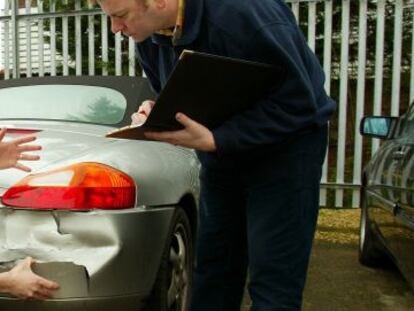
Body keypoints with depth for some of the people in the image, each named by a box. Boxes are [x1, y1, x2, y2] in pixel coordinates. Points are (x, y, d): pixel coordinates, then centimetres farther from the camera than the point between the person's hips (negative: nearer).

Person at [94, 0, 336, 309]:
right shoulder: (149, 34, -6)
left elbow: (298, 103, -26)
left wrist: (214, 140, -31)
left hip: (285, 146, -6)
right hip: (221, 152, 7)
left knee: (272, 284, -6)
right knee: (212, 271, 11)